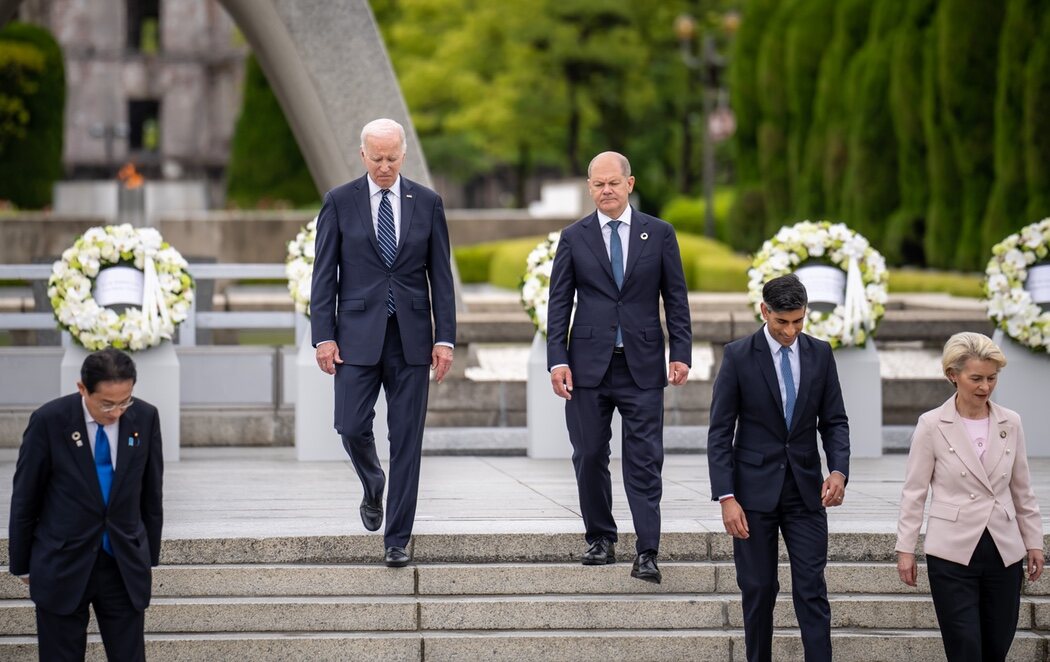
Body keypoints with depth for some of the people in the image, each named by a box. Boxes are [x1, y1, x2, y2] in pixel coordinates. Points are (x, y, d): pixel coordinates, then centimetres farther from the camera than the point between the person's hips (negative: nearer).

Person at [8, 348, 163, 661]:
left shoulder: (145, 418, -6)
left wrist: (150, 557, 11)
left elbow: (151, 494, 6)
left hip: (124, 564, 2)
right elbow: (24, 498, -3)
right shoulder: (49, 421, -14)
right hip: (62, 565, -2)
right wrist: (22, 564, 3)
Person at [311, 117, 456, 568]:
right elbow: (324, 274, 1)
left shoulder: (427, 203, 5)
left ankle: (397, 539, 6)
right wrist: (324, 336, -6)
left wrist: (445, 339, -1)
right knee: (352, 426, -7)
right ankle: (373, 487, 27)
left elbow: (440, 274, 6)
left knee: (406, 439, 0)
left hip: (411, 336, 1)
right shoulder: (340, 202, 2)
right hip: (358, 335, -1)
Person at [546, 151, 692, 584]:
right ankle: (600, 539, 18)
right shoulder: (574, 237, 6)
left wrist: (681, 354, -3)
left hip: (642, 365, -1)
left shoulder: (659, 234, 5)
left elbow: (676, 299, 6)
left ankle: (647, 553, -5)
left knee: (644, 461, -4)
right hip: (589, 364, 1)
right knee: (590, 457, 5)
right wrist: (557, 360, -4)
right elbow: (559, 303, 5)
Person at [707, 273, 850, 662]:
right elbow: (720, 432, -6)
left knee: (812, 590, -3)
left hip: (806, 490, 2)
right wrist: (726, 498, -13)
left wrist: (839, 469, -13)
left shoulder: (820, 354, 3)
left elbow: (834, 422, 6)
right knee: (758, 590, 4)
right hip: (755, 490, -2)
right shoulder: (739, 356, -6)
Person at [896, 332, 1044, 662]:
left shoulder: (1010, 423, 5)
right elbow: (914, 492, -1)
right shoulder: (932, 425, -5)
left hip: (1004, 551, 4)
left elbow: (1022, 491, 13)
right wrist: (905, 548, -3)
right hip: (953, 552, -4)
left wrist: (1033, 542, 12)